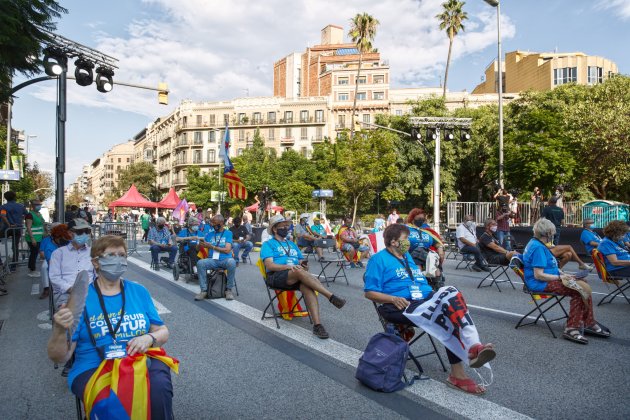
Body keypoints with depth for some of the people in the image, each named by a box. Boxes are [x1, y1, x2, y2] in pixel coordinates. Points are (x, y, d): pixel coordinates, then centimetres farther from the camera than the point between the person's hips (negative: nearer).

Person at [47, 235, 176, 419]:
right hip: (94, 369, -2)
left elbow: (162, 332, 15)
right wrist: (60, 331, -19)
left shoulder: (139, 291, 11)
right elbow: (59, 357, 2)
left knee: (159, 386, -31)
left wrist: (149, 338, -8)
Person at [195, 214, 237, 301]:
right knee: (200, 263, -26)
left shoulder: (228, 233, 4)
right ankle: (204, 290, -16)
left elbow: (227, 250, -8)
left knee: (232, 262, -35)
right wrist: (200, 244, -12)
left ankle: (229, 289, -17)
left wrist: (211, 246, -12)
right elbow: (198, 248, 12)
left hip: (225, 259, -3)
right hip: (212, 260, 3)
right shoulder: (210, 234, 14)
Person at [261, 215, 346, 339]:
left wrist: (304, 266, -6)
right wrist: (288, 266, -21)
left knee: (307, 287, -32)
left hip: (296, 278, 4)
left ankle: (317, 324, -42)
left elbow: (302, 262, 19)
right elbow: (269, 265, -6)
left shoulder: (292, 244, 27)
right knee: (299, 271, -36)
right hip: (276, 277, -4)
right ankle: (331, 297, -36)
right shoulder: (268, 244, 9)